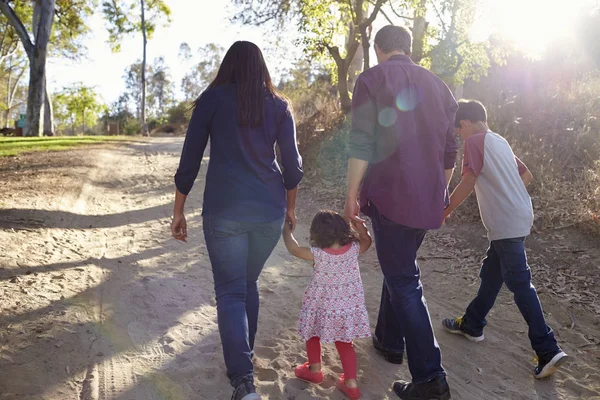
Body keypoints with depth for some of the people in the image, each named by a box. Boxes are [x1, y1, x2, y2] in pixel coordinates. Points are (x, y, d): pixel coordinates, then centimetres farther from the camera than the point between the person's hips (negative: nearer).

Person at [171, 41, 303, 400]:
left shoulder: (212, 98, 2)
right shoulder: (279, 105, 8)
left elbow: (190, 159, 0)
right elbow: (292, 164, 7)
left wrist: (179, 211, 7)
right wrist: (290, 208, 20)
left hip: (224, 209, -3)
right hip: (270, 210, 3)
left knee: (230, 292, 4)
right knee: (249, 284, 20)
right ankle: (244, 355, 32)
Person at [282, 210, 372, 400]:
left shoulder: (317, 254, -22)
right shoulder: (354, 249, -13)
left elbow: (293, 248, -4)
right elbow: (367, 241, 11)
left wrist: (286, 229, 10)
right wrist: (361, 229, 0)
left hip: (323, 307, -3)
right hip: (349, 307, 3)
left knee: (313, 335, 25)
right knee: (344, 343, 18)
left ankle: (314, 370, 40)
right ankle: (351, 383, 17)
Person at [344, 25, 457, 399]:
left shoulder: (372, 79, -4)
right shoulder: (438, 85, 13)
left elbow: (362, 144, -13)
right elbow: (450, 150, 16)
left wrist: (352, 193, -7)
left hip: (390, 196, -6)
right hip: (429, 200, 6)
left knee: (404, 281, -2)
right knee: (399, 267, 22)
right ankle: (390, 339, 35)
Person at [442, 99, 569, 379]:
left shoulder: (474, 142, -9)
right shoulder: (499, 141, 17)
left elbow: (468, 183, -16)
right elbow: (526, 176, 22)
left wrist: (445, 211, -7)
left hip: (506, 224, -9)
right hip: (519, 217, 9)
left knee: (519, 283, -5)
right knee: (491, 274, 18)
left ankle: (548, 350, -3)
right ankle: (472, 324, 32)